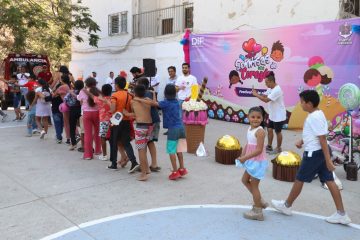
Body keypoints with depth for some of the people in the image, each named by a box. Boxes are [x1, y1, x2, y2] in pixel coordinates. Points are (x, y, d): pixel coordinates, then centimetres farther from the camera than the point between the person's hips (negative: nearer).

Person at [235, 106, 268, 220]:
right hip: (252, 161, 9)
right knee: (245, 180, 20)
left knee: (254, 185, 4)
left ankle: (257, 211, 22)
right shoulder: (250, 128, 4)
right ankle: (259, 201, 35)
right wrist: (242, 156, 3)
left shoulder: (260, 131, -23)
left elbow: (259, 150, -26)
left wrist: (245, 158, -24)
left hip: (258, 162, -9)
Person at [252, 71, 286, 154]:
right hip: (272, 115, 9)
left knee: (278, 132, 6)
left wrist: (256, 95, -22)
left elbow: (266, 100, -30)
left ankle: (278, 148, 22)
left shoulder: (277, 90, -27)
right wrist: (257, 93, -10)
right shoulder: (270, 89, 4)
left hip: (279, 116, -9)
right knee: (269, 130, 14)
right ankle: (269, 146, 27)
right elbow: (264, 95, 10)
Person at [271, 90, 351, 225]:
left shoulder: (315, 117, -22)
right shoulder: (315, 115, 9)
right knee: (329, 181, 10)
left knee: (299, 179, 5)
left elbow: (323, 139, -23)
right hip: (319, 152, 10)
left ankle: (286, 206, 23)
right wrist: (302, 142, 9)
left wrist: (328, 160, -22)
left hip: (314, 153, -10)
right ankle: (341, 214, 15)